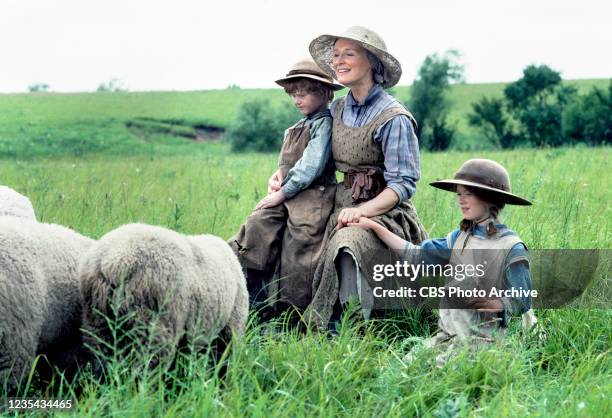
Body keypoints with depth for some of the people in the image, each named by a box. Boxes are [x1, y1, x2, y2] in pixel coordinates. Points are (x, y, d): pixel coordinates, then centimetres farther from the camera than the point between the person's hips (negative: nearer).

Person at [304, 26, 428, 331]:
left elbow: (404, 184, -13)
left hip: (384, 213, -7)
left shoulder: (393, 118, -10)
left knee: (347, 244, -36)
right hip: (343, 208, 7)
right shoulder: (337, 109, 11)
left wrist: (363, 210, -25)